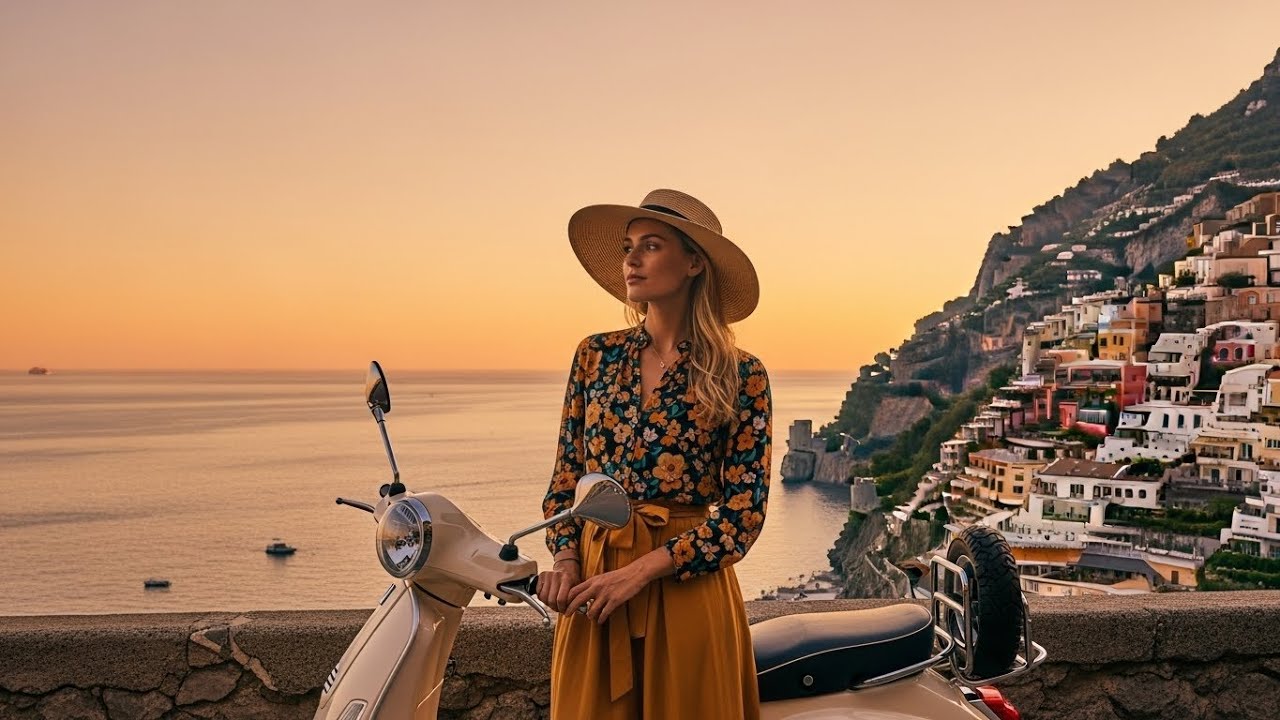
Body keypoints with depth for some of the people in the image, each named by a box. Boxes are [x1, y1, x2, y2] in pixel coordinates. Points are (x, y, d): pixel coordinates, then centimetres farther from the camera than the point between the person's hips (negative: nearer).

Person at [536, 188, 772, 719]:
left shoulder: (741, 376, -5)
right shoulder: (596, 356, 5)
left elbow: (745, 511, -8)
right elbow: (566, 474, 10)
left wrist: (642, 571, -16)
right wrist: (565, 559, -6)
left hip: (689, 584, -3)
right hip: (593, 582, 3)